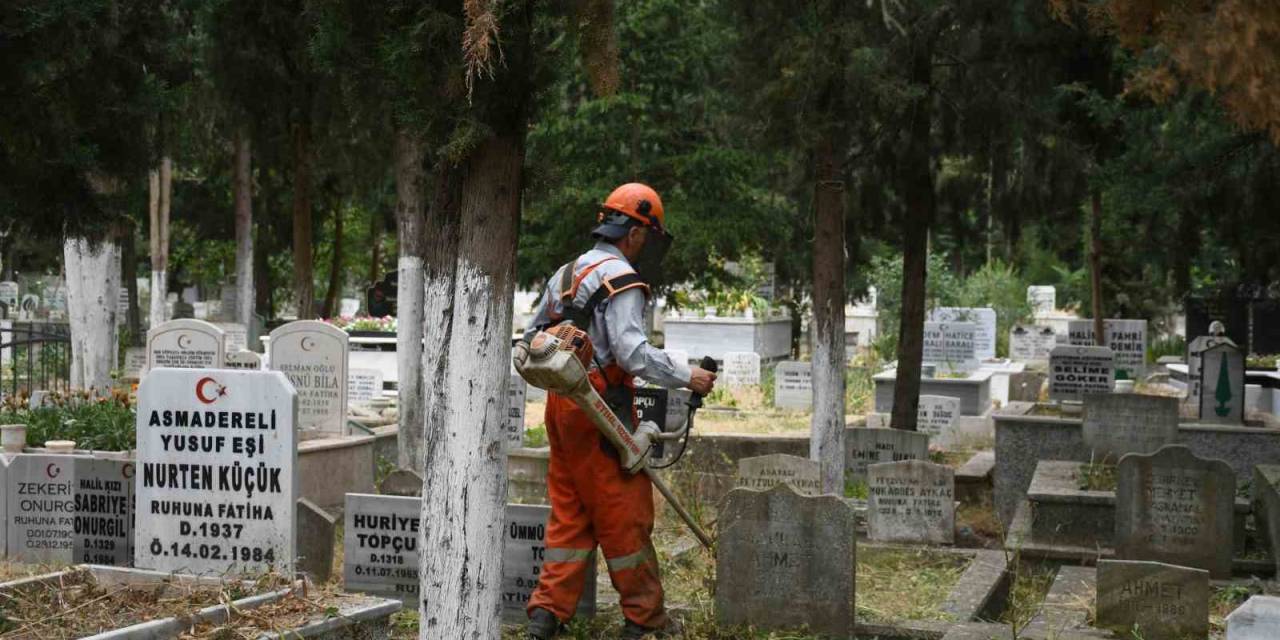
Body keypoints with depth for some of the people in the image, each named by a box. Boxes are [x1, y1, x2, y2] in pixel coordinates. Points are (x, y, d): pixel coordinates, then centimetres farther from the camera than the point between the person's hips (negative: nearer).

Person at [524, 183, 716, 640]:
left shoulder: (565, 274, 16)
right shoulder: (621, 280, -12)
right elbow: (633, 351, -22)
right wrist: (686, 377, -15)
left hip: (561, 407, 8)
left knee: (569, 514, 12)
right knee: (626, 515, 1)